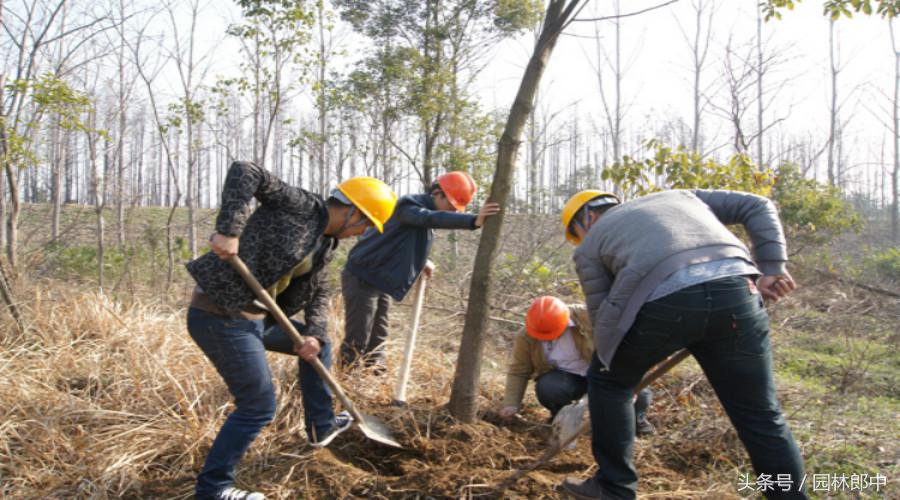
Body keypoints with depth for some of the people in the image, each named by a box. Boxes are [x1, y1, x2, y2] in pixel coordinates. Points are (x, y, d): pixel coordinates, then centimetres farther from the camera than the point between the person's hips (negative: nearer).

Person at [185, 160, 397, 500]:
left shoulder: (324, 245, 13)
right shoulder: (300, 205, -12)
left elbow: (318, 293, 18)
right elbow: (244, 172, -21)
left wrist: (314, 334, 1)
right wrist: (229, 229, -32)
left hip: (252, 316, 10)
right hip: (220, 316, -10)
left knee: (319, 345, 23)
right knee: (258, 407, -2)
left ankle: (320, 427, 38)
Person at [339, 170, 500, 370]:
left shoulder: (425, 213, 11)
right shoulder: (409, 205, -18)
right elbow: (432, 219, -41)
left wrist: (422, 262, 10)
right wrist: (473, 221, -52)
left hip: (381, 282, 9)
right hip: (362, 278, -9)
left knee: (376, 342, 11)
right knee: (356, 342, -6)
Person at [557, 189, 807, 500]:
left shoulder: (591, 245, 26)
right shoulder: (678, 196, 38)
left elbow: (602, 315, 20)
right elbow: (757, 207, 30)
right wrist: (772, 269, 22)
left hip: (661, 303, -3)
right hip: (736, 292, 4)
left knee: (607, 380, 23)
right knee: (760, 417, 17)